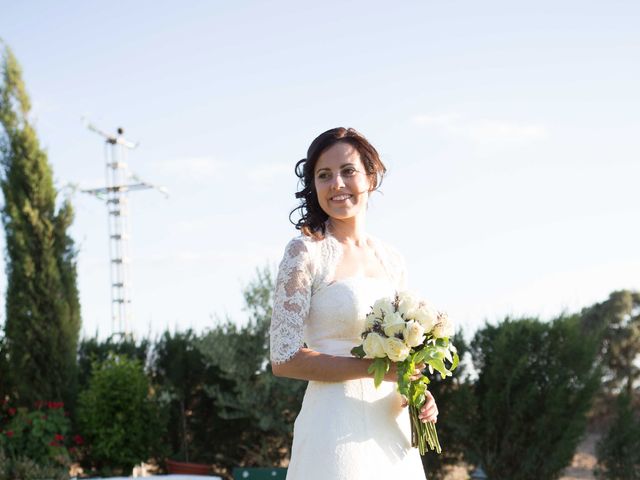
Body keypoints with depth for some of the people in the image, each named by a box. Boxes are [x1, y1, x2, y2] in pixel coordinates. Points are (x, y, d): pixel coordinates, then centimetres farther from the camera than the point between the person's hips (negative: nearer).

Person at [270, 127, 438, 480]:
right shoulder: (306, 252, -7)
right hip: (338, 428, -6)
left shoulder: (392, 260, 10)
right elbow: (284, 359, -12)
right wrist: (373, 367, -17)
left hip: (392, 427, 6)